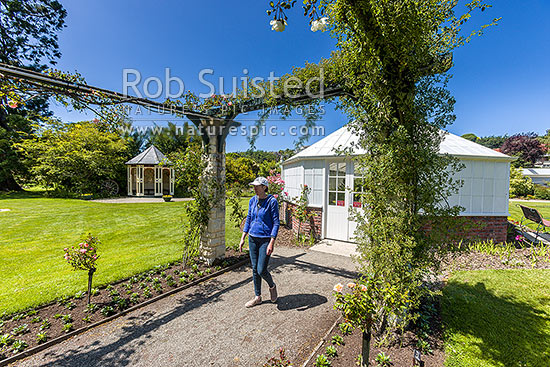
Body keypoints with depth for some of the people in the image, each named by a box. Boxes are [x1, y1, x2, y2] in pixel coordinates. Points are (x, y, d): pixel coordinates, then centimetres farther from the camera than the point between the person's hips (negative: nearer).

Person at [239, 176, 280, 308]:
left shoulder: (272, 201, -13)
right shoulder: (252, 201, 4)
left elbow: (276, 223, -13)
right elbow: (248, 219, 12)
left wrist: (271, 243, -18)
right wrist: (243, 238, 9)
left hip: (265, 239, -6)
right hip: (253, 238, 6)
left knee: (261, 270, -3)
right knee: (255, 269, 13)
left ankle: (272, 286, 29)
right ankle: (257, 297, 30)